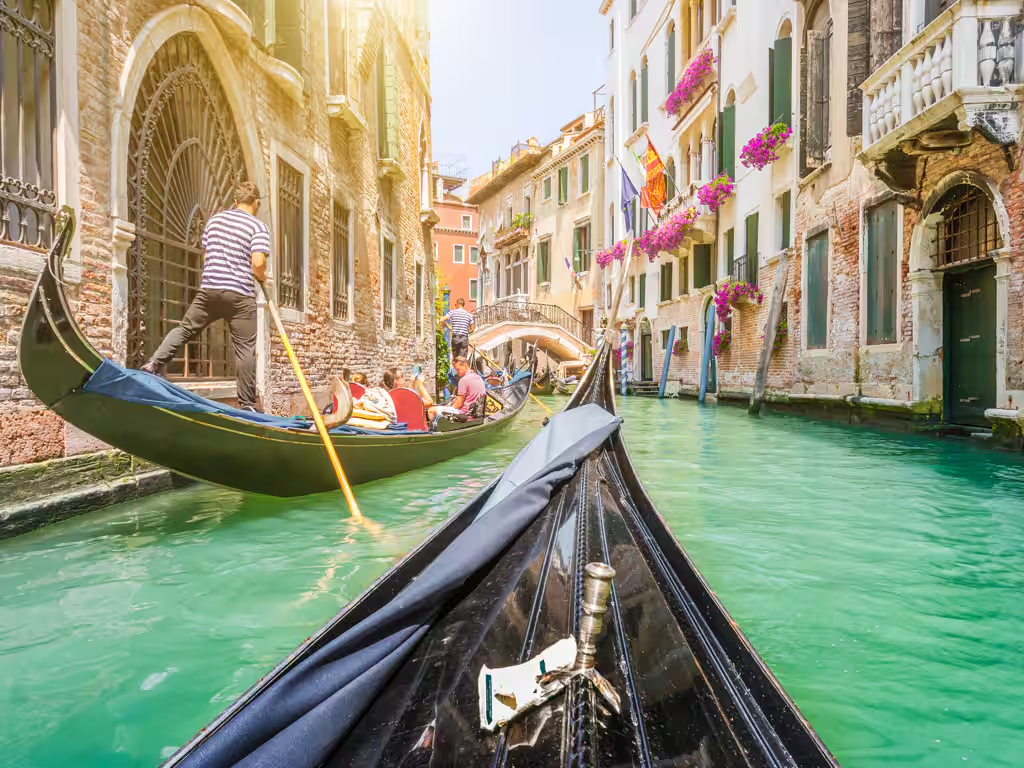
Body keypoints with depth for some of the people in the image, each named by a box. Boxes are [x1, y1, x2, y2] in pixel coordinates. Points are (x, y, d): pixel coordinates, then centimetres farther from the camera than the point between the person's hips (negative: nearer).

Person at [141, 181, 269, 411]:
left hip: (208, 289, 5)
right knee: (245, 349, 0)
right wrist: (262, 276, 6)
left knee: (185, 329, 23)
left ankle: (155, 363, 9)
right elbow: (258, 263, -14)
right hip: (240, 294, -4)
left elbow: (205, 256, 19)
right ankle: (247, 404, 3)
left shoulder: (215, 219, 14)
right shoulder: (258, 226, -3)